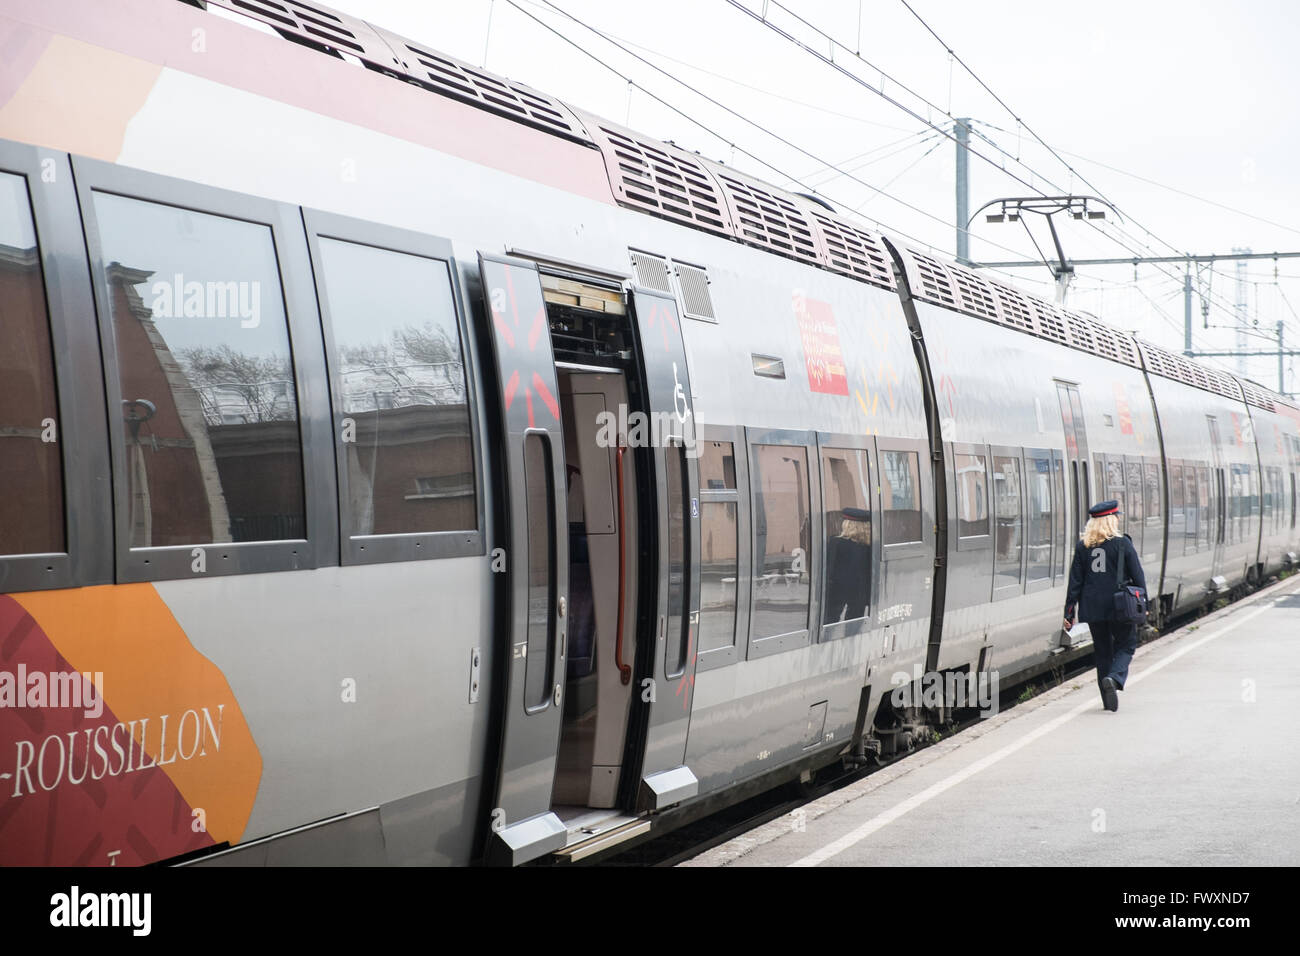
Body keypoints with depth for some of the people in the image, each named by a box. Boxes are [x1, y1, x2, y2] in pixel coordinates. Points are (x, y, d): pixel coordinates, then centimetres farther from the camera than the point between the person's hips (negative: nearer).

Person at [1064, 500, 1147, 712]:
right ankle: (1114, 678, -17)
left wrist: (1069, 612, 5)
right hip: (1119, 607, -3)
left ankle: (1108, 701, 15)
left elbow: (1075, 582, 2)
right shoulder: (1122, 544, -7)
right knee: (1126, 647, 11)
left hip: (1092, 608, 3)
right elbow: (1137, 576, -5)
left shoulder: (1082, 547, 2)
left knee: (1102, 651, 14)